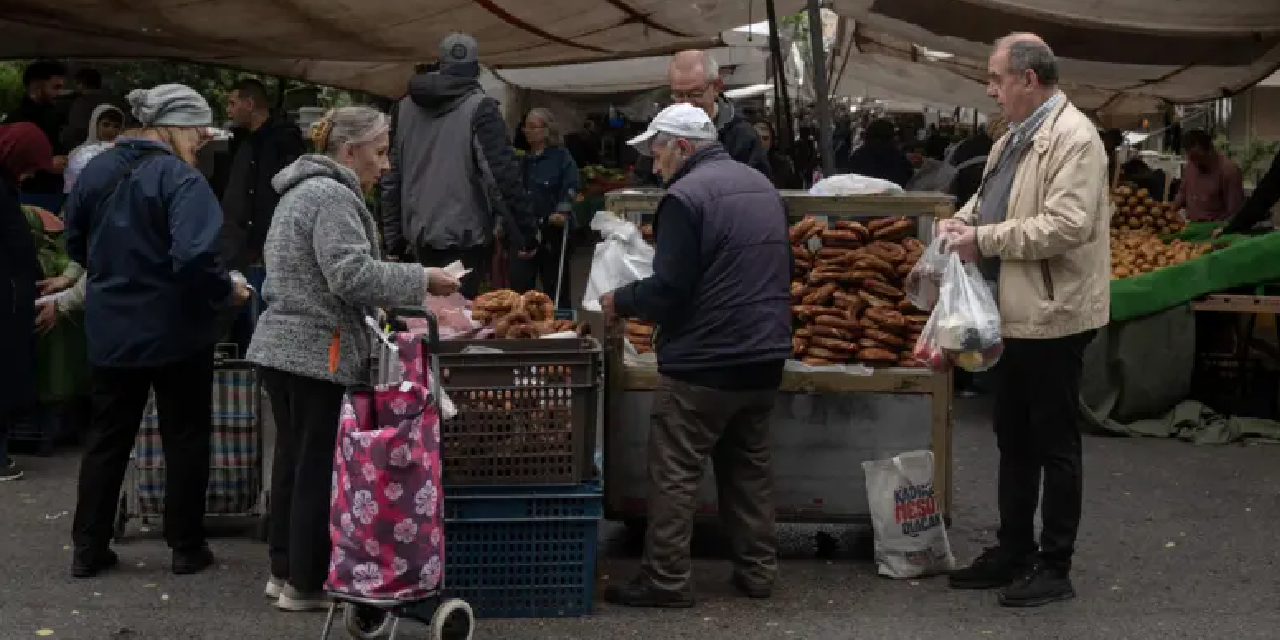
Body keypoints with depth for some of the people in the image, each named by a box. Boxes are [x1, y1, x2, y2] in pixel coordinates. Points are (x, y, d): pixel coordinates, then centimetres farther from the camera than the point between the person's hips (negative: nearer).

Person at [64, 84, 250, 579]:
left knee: (108, 438, 14)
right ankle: (187, 548, 15)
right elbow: (196, 257, -29)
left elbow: (76, 245, 15)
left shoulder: (96, 170, 4)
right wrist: (227, 291, -13)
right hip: (175, 331, -6)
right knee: (185, 439, 8)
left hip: (111, 330, 6)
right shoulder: (181, 179, -18)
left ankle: (88, 549, 18)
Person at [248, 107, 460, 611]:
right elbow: (352, 274, -23)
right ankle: (305, 584, 6)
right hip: (318, 353, -10)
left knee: (293, 462, 16)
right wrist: (421, 280, -15)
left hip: (281, 346, 10)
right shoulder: (332, 195, -15)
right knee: (320, 470, -1)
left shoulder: (302, 189, 18)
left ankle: (284, 570, 24)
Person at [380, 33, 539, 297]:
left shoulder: (405, 107, 9)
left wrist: (393, 237, 18)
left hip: (419, 239, 6)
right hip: (465, 240, -5)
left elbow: (392, 178, 11)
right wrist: (525, 235, -10)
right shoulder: (479, 108, -9)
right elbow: (503, 177, -15)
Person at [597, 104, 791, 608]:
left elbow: (668, 290, -20)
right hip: (764, 357, 8)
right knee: (749, 468, 16)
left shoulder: (686, 196, -15)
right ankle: (757, 570, 20)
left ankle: (664, 581, 2)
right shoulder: (761, 186, 12)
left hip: (703, 362, -8)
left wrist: (620, 302, -2)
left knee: (674, 473, 0)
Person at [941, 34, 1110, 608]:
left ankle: (1055, 567, 13)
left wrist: (984, 239, -20)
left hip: (1051, 316, -9)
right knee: (1013, 441, 17)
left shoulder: (1073, 136, -17)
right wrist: (962, 221, 4)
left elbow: (1067, 226, -26)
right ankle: (1013, 551, 29)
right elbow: (990, 196, 24)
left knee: (1054, 445, 2)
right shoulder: (1014, 137, 12)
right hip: (1013, 313, 9)